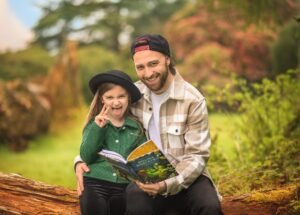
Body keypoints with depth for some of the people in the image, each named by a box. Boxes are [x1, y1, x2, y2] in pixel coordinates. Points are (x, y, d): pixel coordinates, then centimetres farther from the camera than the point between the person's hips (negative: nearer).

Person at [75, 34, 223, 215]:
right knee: (135, 200, -34)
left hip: (186, 177, -1)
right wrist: (82, 160, -3)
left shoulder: (193, 100, -8)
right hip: (146, 177, 2)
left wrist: (168, 184, -29)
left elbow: (197, 156, -11)